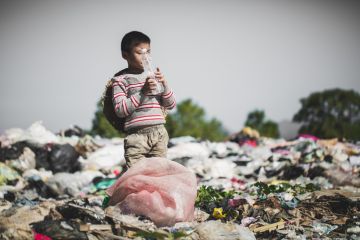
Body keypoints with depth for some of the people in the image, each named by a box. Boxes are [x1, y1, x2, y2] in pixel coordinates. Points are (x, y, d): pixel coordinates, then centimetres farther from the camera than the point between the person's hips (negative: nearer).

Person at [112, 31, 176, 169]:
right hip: (137, 135, -5)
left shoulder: (154, 75, 14)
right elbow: (120, 110, -10)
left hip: (159, 133, 5)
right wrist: (142, 92, -16)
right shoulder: (121, 79, 0)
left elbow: (171, 105, 15)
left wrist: (164, 84, -3)